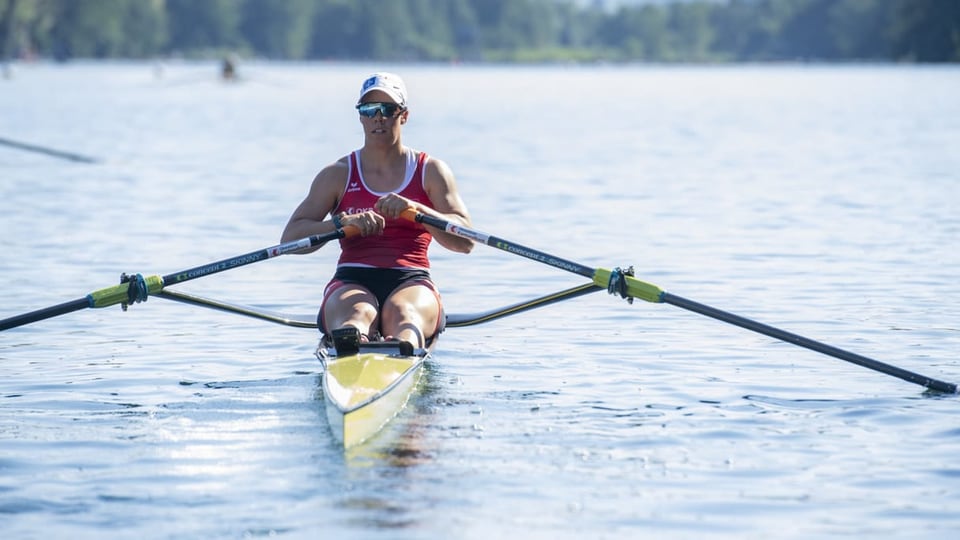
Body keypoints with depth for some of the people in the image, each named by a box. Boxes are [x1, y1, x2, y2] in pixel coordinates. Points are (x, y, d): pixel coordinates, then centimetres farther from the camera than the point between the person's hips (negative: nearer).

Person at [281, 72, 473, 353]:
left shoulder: (431, 171, 13)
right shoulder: (338, 174, 14)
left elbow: (465, 241, -1)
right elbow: (290, 238, 3)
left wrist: (414, 209, -17)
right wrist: (342, 222, -15)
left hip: (411, 281, 0)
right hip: (352, 281, 0)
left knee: (402, 312, -37)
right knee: (356, 315, -37)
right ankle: (350, 341, -75)